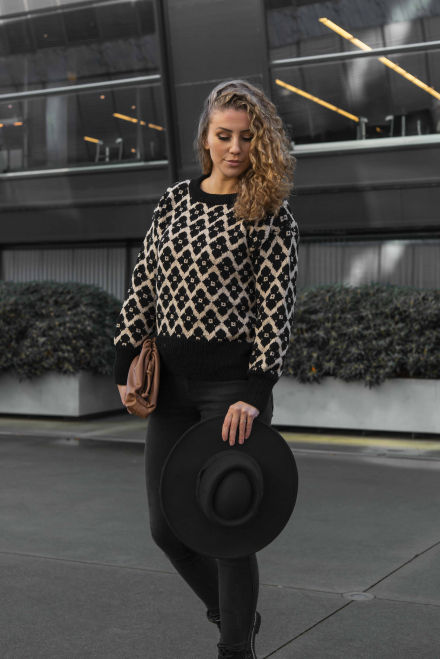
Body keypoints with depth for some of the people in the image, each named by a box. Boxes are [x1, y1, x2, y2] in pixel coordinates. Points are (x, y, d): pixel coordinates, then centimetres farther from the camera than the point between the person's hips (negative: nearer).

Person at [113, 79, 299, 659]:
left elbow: (277, 307, -10)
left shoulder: (271, 213, -4)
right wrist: (126, 365, 6)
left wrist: (255, 394, -17)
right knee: (166, 525, 11)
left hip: (233, 379, -5)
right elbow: (143, 288, 12)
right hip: (171, 380, 6)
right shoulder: (173, 202, 10)